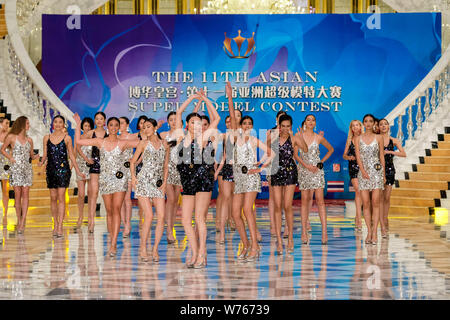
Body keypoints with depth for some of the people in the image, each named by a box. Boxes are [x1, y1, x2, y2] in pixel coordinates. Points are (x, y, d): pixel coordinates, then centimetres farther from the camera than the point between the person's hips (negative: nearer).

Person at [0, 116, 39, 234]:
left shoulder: (29, 140, 11)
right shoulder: (11, 137, 1)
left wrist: (35, 157, -4)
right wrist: (10, 157, -6)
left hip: (27, 168, 3)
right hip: (16, 168, -3)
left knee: (25, 194, -5)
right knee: (17, 195, -2)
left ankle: (23, 221, -7)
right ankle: (19, 221, 5)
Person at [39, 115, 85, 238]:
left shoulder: (67, 138, 3)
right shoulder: (47, 137, 9)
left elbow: (71, 155, 7)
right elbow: (45, 154, 14)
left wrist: (78, 171, 5)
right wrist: (41, 162, -6)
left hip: (63, 169, -3)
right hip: (51, 168, 3)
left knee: (61, 197, -9)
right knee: (53, 197, 5)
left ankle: (60, 226, -11)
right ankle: (55, 224, 16)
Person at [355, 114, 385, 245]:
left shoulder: (378, 137, 6)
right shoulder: (358, 138, 8)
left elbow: (382, 156, 8)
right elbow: (358, 156, 2)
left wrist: (384, 174, 5)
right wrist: (363, 170, -11)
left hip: (376, 171, -1)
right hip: (363, 172, 1)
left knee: (375, 202, -6)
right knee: (365, 203, -1)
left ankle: (374, 232, -5)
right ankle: (369, 232, 3)